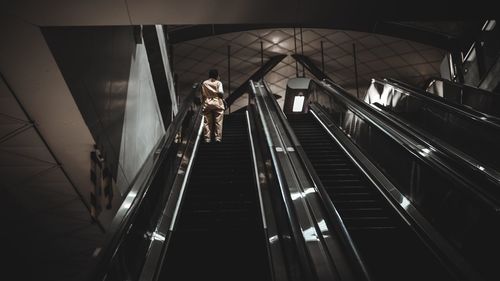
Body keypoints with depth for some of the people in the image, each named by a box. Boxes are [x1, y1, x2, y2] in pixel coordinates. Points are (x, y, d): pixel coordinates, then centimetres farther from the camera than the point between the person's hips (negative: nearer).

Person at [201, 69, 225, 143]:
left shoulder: (204, 83, 11)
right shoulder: (218, 82, 2)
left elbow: (202, 94, 7)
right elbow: (220, 93, -11)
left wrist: (202, 103, 14)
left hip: (206, 104, 3)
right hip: (217, 104, -2)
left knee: (207, 122, 2)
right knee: (218, 122, 0)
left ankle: (207, 138, -1)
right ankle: (218, 138, -6)